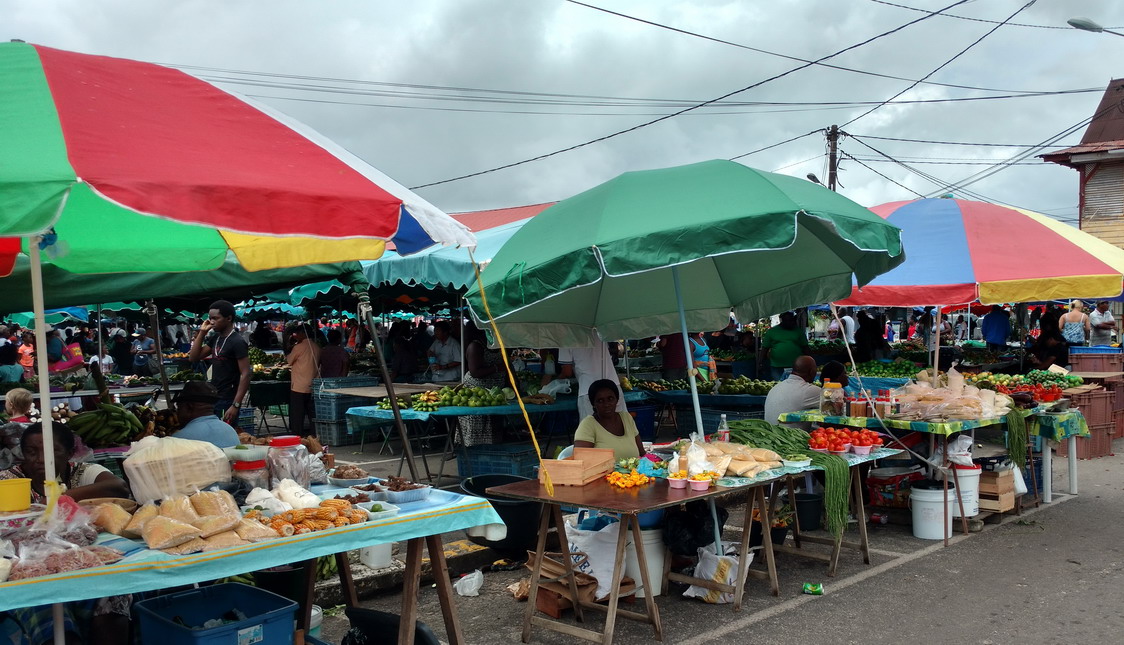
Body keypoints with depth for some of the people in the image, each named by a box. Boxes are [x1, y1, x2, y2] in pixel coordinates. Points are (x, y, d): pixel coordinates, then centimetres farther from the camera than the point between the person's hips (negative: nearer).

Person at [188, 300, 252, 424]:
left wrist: (235, 405, -23)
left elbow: (245, 375, -18)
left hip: (227, 401, -8)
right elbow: (193, 358, 15)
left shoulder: (237, 342, -14)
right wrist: (202, 333, 4)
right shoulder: (215, 338, 10)